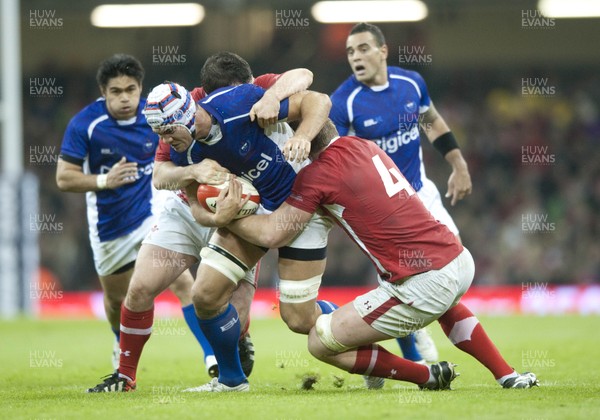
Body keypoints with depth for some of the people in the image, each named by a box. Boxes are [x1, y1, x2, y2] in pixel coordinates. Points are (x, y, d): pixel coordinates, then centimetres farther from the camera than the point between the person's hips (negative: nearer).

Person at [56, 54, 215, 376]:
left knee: (182, 280, -22)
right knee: (116, 299, 19)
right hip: (110, 224, 1)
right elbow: (64, 178, -17)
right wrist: (105, 181, -31)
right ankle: (123, 349, 51)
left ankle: (211, 353, -19)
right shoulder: (84, 124, -18)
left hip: (152, 211, -1)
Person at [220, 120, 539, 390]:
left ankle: (427, 376, 9)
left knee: (320, 343, 4)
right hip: (460, 260, 8)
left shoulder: (318, 174, -9)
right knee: (444, 302, 47)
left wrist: (227, 217, 6)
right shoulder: (363, 146, 15)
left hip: (425, 286, -8)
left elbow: (273, 235, -6)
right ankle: (507, 375, 36)